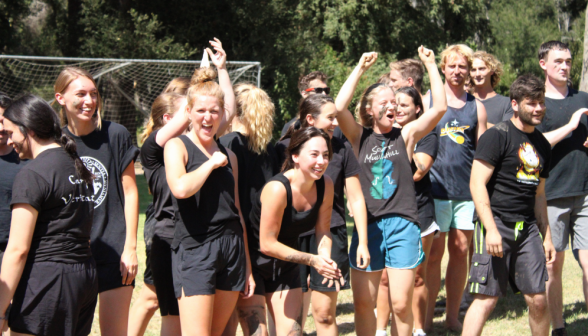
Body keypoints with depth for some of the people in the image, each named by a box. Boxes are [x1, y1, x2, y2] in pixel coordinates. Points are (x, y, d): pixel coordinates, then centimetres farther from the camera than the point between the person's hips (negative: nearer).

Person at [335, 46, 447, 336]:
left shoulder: (406, 135, 7)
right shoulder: (360, 137, 6)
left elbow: (440, 107, -3)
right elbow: (340, 108, -11)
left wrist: (431, 65, -3)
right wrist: (360, 69, -8)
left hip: (402, 225, -1)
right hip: (368, 225, 1)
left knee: (401, 303, -4)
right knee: (363, 303, 3)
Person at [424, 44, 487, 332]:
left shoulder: (476, 107, 10)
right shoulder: (428, 102, 4)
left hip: (468, 189, 2)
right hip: (436, 187, -2)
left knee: (460, 251, 6)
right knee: (434, 252, -1)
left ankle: (453, 316, 15)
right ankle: (427, 316, 8)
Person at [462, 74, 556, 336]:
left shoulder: (542, 145, 16)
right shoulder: (498, 136, -7)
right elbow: (477, 184, -12)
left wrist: (546, 237, 20)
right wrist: (491, 229, -19)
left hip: (528, 227, 6)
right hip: (496, 224, -6)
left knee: (538, 299, 3)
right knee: (487, 299, -8)